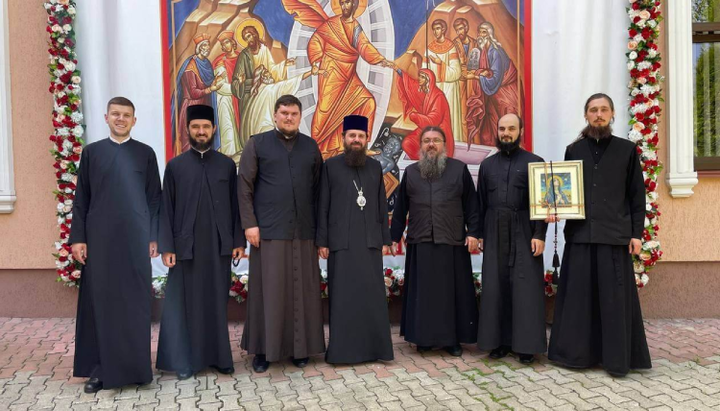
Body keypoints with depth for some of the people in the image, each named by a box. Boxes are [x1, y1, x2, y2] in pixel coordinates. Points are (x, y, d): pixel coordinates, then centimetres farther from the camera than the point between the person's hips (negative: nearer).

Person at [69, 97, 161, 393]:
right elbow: (81, 198, 6)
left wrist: (154, 236, 0)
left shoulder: (145, 153, 6)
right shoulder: (91, 152, 8)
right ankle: (101, 367, 13)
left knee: (135, 300, 2)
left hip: (136, 237, 0)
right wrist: (78, 238, 0)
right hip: (100, 238, 1)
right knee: (100, 300, 4)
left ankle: (136, 365, 13)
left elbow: (154, 198, 6)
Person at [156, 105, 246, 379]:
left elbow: (235, 205, 7)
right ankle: (185, 360, 15)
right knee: (186, 303, 5)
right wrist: (166, 247, -5)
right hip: (186, 246, -1)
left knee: (217, 302, 8)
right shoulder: (175, 166, 3)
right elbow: (166, 209, 1)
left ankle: (219, 356, 18)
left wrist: (239, 241, 2)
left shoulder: (227, 165, 6)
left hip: (219, 245, 1)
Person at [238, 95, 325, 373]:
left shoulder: (311, 147, 11)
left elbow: (318, 188, 12)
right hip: (269, 230, -2)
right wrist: (249, 223, -8)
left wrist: (320, 226, 7)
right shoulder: (257, 144, 4)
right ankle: (263, 349, 13)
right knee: (268, 290, 1)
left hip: (303, 231, 3)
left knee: (302, 290, 5)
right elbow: (245, 187, 0)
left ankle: (300, 347, 16)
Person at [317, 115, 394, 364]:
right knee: (343, 295, 2)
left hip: (370, 241, 2)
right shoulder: (330, 166, 4)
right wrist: (322, 241, -4)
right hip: (341, 242, -2)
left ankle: (374, 347, 11)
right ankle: (342, 348, 10)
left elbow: (382, 206, 12)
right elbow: (322, 206, 1)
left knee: (372, 295, 2)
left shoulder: (375, 167, 12)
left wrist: (385, 239, 6)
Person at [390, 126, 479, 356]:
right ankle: (423, 337, 15)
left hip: (452, 243, -1)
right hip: (420, 244, 1)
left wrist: (473, 232, -5)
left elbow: (471, 204, 4)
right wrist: (394, 236, 9)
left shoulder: (459, 169, 5)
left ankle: (453, 339, 13)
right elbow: (400, 208, 12)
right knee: (422, 292, 5)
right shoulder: (410, 172, 11)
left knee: (453, 292, 4)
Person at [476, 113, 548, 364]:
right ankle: (500, 340, 12)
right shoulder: (487, 164, 12)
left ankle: (526, 344, 7)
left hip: (524, 233, -3)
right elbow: (481, 202, 12)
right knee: (496, 287, 3)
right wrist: (479, 233, 6)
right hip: (494, 233, 3)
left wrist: (539, 235, -10)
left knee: (525, 287, -1)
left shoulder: (534, 162, 3)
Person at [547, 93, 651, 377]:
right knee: (578, 295, 5)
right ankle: (576, 353, 16)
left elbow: (637, 195, 4)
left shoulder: (627, 150, 5)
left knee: (614, 297, 2)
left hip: (615, 234, -1)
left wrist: (637, 233, -2)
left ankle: (617, 359, 12)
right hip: (580, 233, 2)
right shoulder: (573, 150, 9)